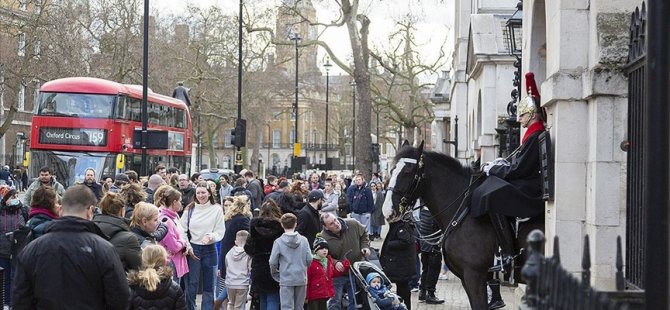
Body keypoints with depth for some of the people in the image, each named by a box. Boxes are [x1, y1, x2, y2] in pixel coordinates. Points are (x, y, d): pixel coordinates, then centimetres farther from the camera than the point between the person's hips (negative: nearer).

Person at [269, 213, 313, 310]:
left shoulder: (278, 242, -8)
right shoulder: (303, 240, -2)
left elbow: (273, 262, -7)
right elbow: (309, 259, -2)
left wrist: (276, 275, 11)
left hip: (286, 280, -3)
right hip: (301, 278, 3)